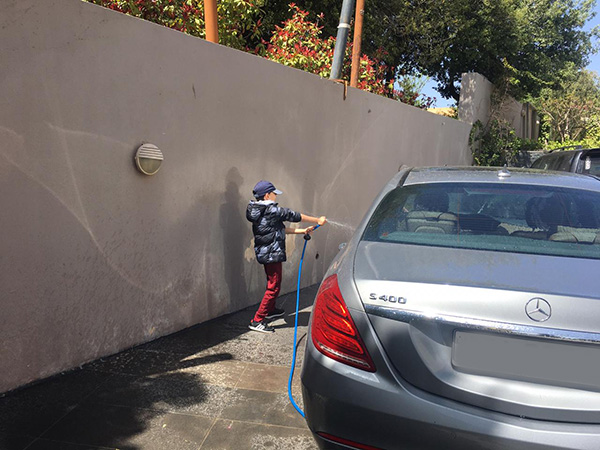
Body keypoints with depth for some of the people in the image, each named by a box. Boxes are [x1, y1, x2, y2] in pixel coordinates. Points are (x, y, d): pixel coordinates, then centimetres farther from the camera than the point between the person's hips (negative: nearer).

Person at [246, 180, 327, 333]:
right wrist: (318, 220, 2)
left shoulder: (260, 212, 12)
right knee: (274, 287, -5)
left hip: (264, 253, 10)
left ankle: (270, 310, 43)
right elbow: (294, 216, -10)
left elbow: (280, 229, 14)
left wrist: (302, 231, 13)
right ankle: (257, 321, -4)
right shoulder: (272, 210, -17)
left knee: (272, 282, 25)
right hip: (272, 253, -10)